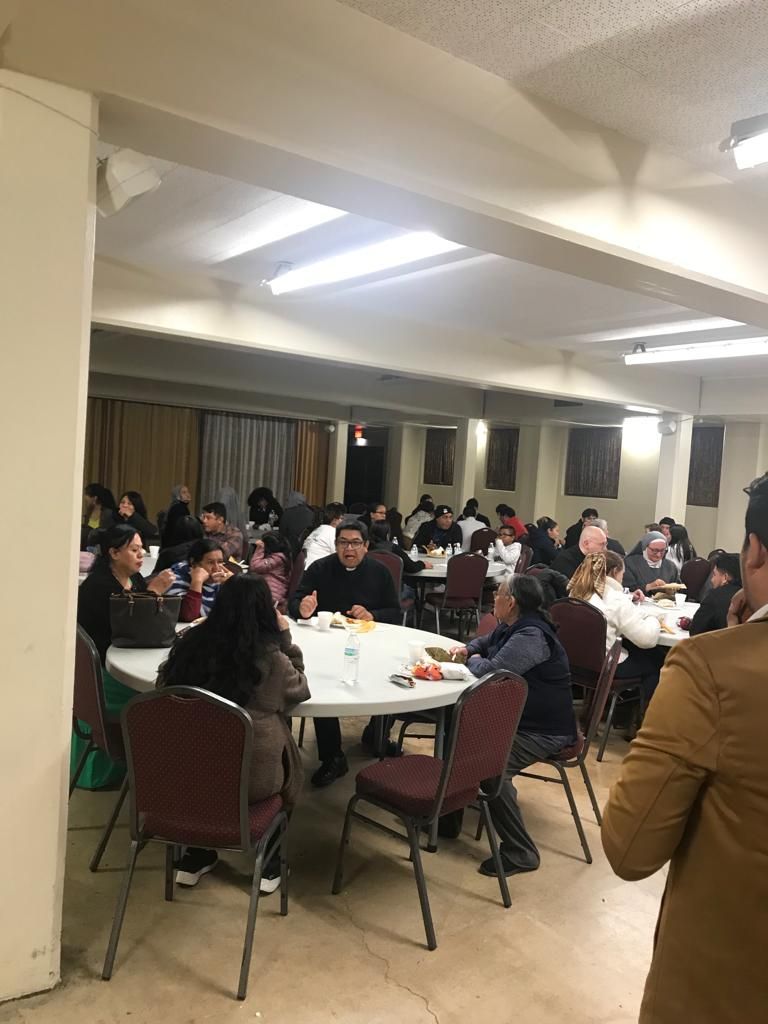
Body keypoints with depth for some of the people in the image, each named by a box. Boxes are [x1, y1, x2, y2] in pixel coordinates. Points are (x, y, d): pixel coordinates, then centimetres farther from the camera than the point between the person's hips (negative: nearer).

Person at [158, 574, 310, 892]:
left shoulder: (191, 643, -4)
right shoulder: (269, 656, -11)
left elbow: (163, 686, 13)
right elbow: (299, 689, 8)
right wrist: (286, 638, 9)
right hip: (250, 776, -3)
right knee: (288, 763, 27)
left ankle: (197, 855, 38)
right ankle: (268, 860, 34)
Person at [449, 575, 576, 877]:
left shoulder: (532, 636, -25)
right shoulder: (510, 627, 8)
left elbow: (491, 670, -35)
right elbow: (485, 642, 29)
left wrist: (474, 661, -12)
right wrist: (468, 649, 6)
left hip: (543, 731, -11)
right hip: (512, 717, 11)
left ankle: (520, 853, -15)